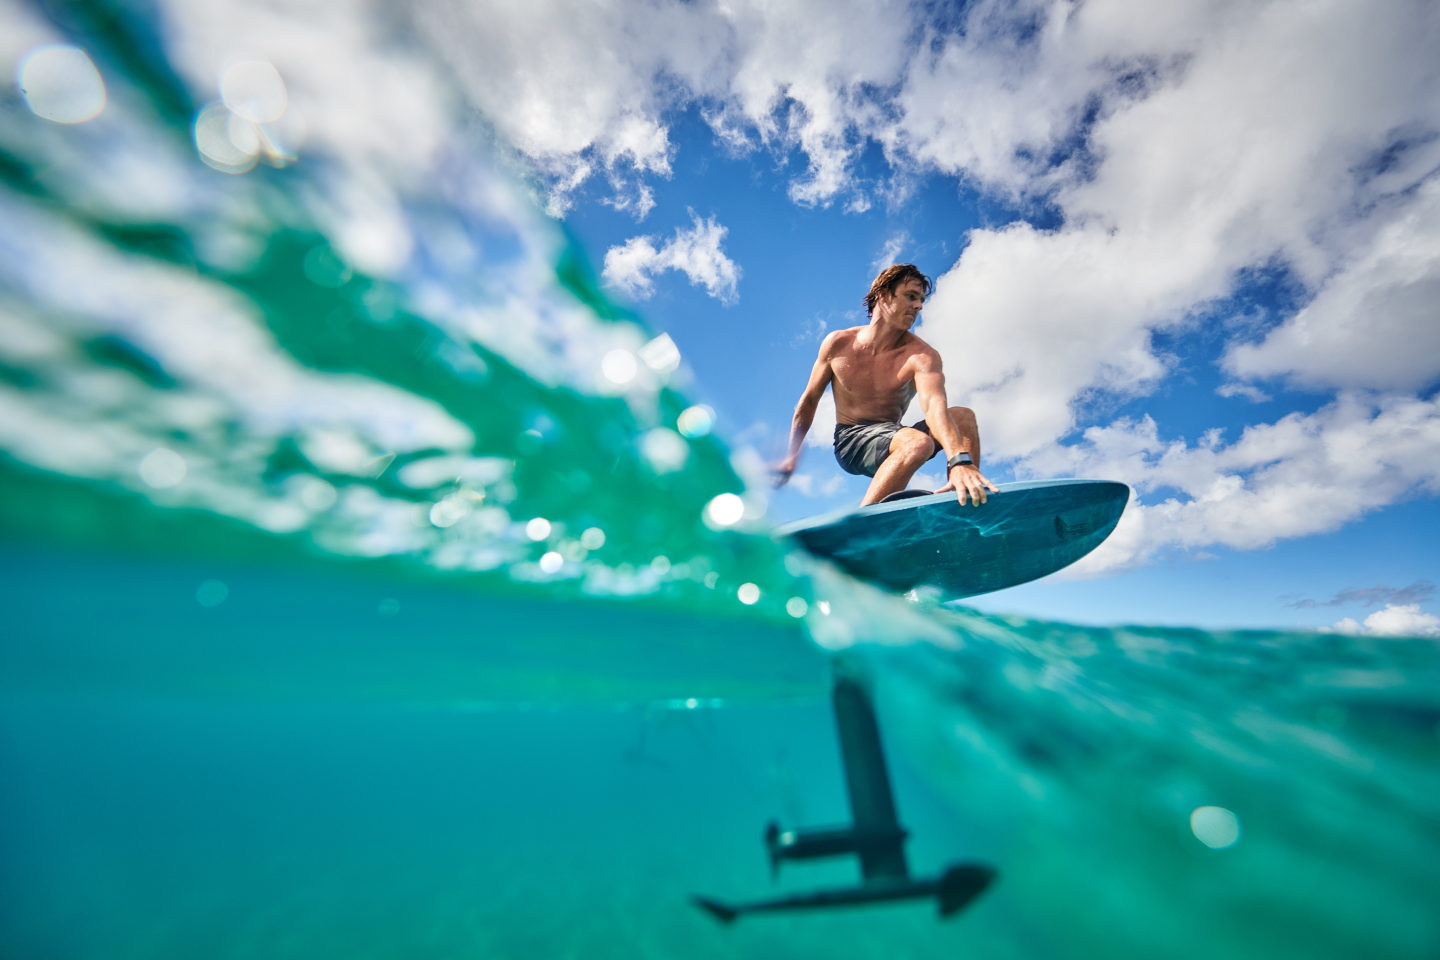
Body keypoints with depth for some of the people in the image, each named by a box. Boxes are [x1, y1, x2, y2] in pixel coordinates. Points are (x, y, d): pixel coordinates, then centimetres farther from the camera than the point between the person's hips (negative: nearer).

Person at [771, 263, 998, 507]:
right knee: (919, 442, -32)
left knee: (964, 416, -18)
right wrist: (792, 456, 8)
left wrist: (960, 460, -51)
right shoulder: (838, 344, -7)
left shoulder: (922, 356, -11)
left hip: (890, 437, 3)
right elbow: (810, 399, 5)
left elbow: (935, 405, -31)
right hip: (849, 441, -3)